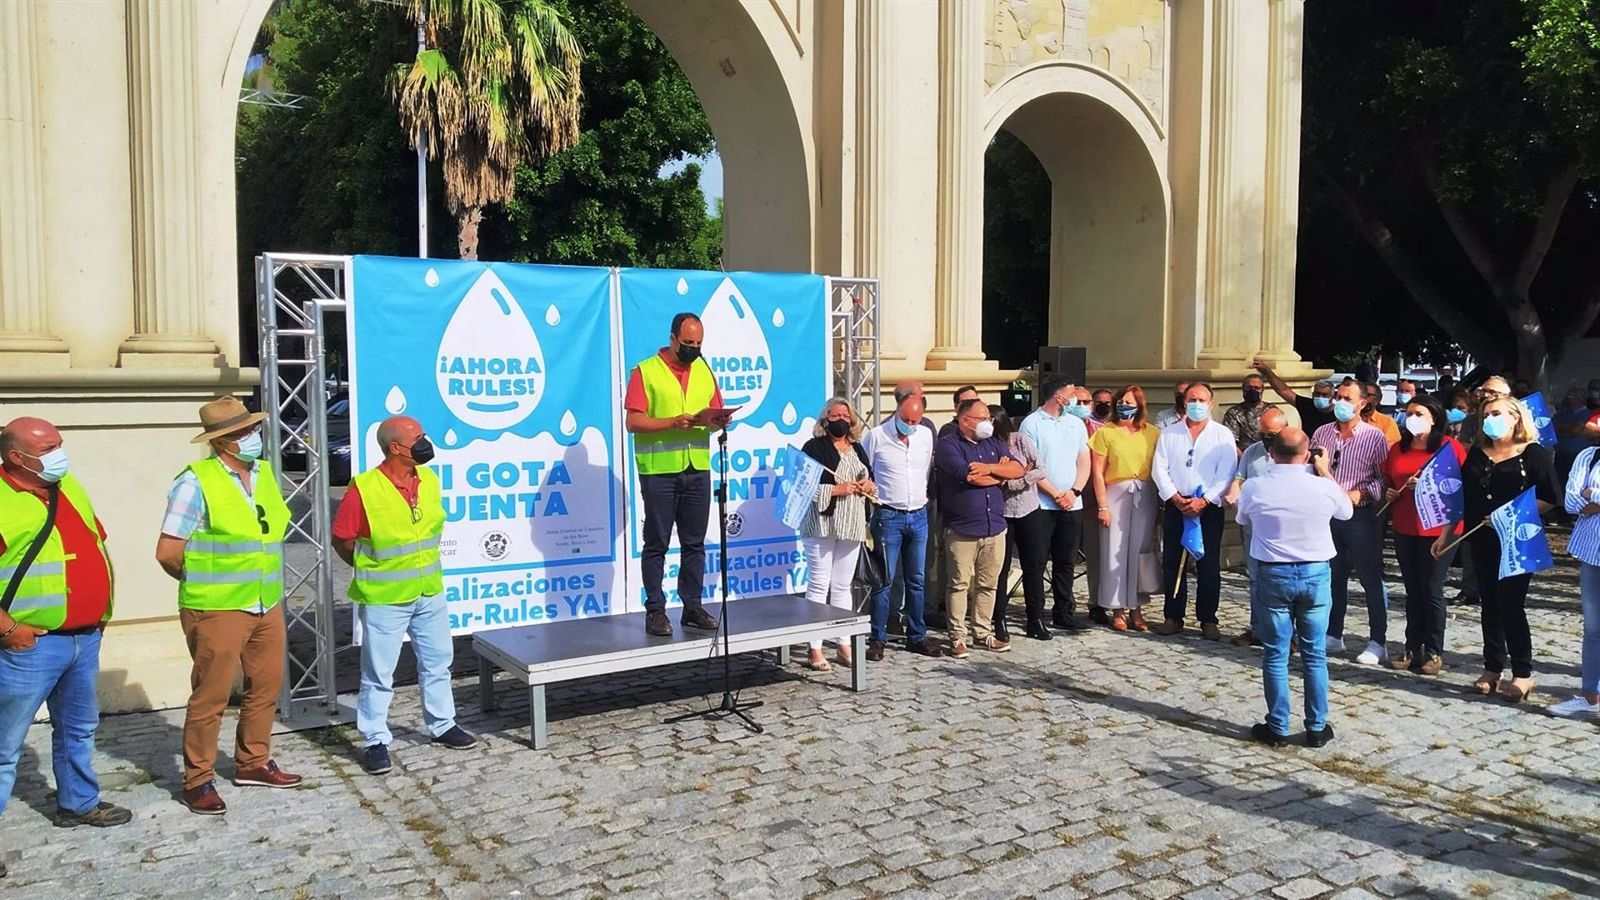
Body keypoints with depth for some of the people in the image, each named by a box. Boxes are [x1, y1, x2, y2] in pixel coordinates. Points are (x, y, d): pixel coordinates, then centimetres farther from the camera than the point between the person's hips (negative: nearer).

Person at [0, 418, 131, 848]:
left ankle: (78, 803, 39)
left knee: (79, 728, 22)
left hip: (84, 637, 8)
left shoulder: (68, 486, 8)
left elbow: (98, 544, 19)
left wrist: (103, 606, 14)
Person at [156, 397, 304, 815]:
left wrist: (261, 578, 14)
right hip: (217, 610, -7)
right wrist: (203, 583, 2)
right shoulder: (196, 482, -14)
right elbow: (168, 552, -13)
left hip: (267, 605, 7)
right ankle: (198, 781, 16)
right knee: (211, 695, 3)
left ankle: (253, 763, 30)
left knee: (266, 686, 14)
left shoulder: (265, 472, 6)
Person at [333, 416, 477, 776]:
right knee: (379, 673, 6)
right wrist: (373, 572, 2)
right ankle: (375, 740, 20)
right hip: (383, 599, -6)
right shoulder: (363, 490, -20)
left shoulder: (429, 480, -2)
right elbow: (342, 541, -9)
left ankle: (442, 725, 32)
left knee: (437, 662, 17)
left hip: (430, 593, 6)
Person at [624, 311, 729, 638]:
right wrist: (673, 422, -21)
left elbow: (715, 415, 15)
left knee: (694, 543, 9)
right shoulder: (645, 371, -4)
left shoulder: (704, 371, 12)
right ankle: (655, 610, 8)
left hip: (698, 469, 5)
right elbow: (633, 422, -10)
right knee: (656, 544, 2)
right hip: (659, 470, -5)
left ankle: (693, 607, 17)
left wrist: (717, 420, -8)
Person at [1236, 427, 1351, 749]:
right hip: (1316, 575, 1)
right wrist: (1327, 473, 20)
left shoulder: (1253, 488, -11)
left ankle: (1277, 729, 12)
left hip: (1273, 575, -1)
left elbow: (1244, 522, 10)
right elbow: (1346, 511, 13)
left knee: (1276, 656, 7)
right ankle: (1317, 728, 18)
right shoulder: (1323, 487, -11)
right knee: (1315, 655, 10)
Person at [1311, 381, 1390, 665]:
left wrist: (1362, 494, -20)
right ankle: (1333, 635, 25)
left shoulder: (1374, 436, -6)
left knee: (1371, 579, 2)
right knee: (1333, 576, 14)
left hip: (1361, 515, -5)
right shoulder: (1321, 433, 9)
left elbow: (1385, 478, -7)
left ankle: (1377, 642, 10)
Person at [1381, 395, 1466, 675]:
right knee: (1412, 591, 12)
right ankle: (1413, 649, 19)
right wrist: (1389, 494, 2)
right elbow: (1388, 481, 22)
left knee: (1432, 591, 0)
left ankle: (1434, 652, 11)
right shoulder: (1398, 449, 10)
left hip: (1438, 528, -5)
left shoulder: (1450, 446, -6)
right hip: (1404, 528, 5)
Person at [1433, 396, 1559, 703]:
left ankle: (1523, 673, 8)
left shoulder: (1534, 454, -4)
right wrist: (1446, 534, 12)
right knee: (1490, 604, 10)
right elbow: (1463, 497, 14)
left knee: (1511, 604, -4)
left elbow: (1548, 499, -10)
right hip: (1482, 540, 5)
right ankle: (1492, 669, 17)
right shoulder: (1477, 454, 11)